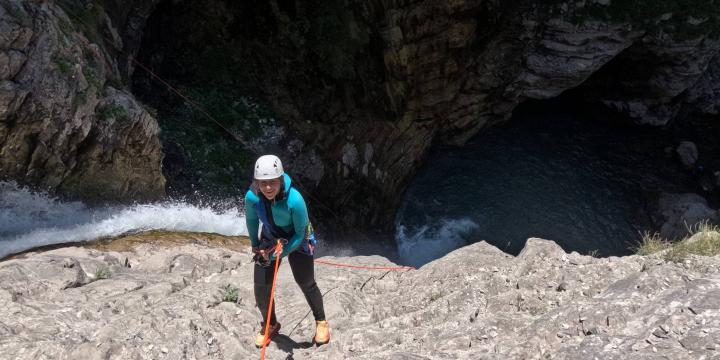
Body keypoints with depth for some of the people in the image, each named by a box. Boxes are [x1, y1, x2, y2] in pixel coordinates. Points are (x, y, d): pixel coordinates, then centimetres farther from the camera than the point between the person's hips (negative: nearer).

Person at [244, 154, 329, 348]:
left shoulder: (295, 200, -37)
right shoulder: (252, 197, -27)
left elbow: (300, 234, -22)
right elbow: (251, 219, -2)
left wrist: (281, 252, -21)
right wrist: (255, 245, 6)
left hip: (297, 241, -3)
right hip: (269, 240, 3)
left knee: (306, 283, 7)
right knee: (261, 287, 3)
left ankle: (321, 322, 33)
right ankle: (270, 325, 30)